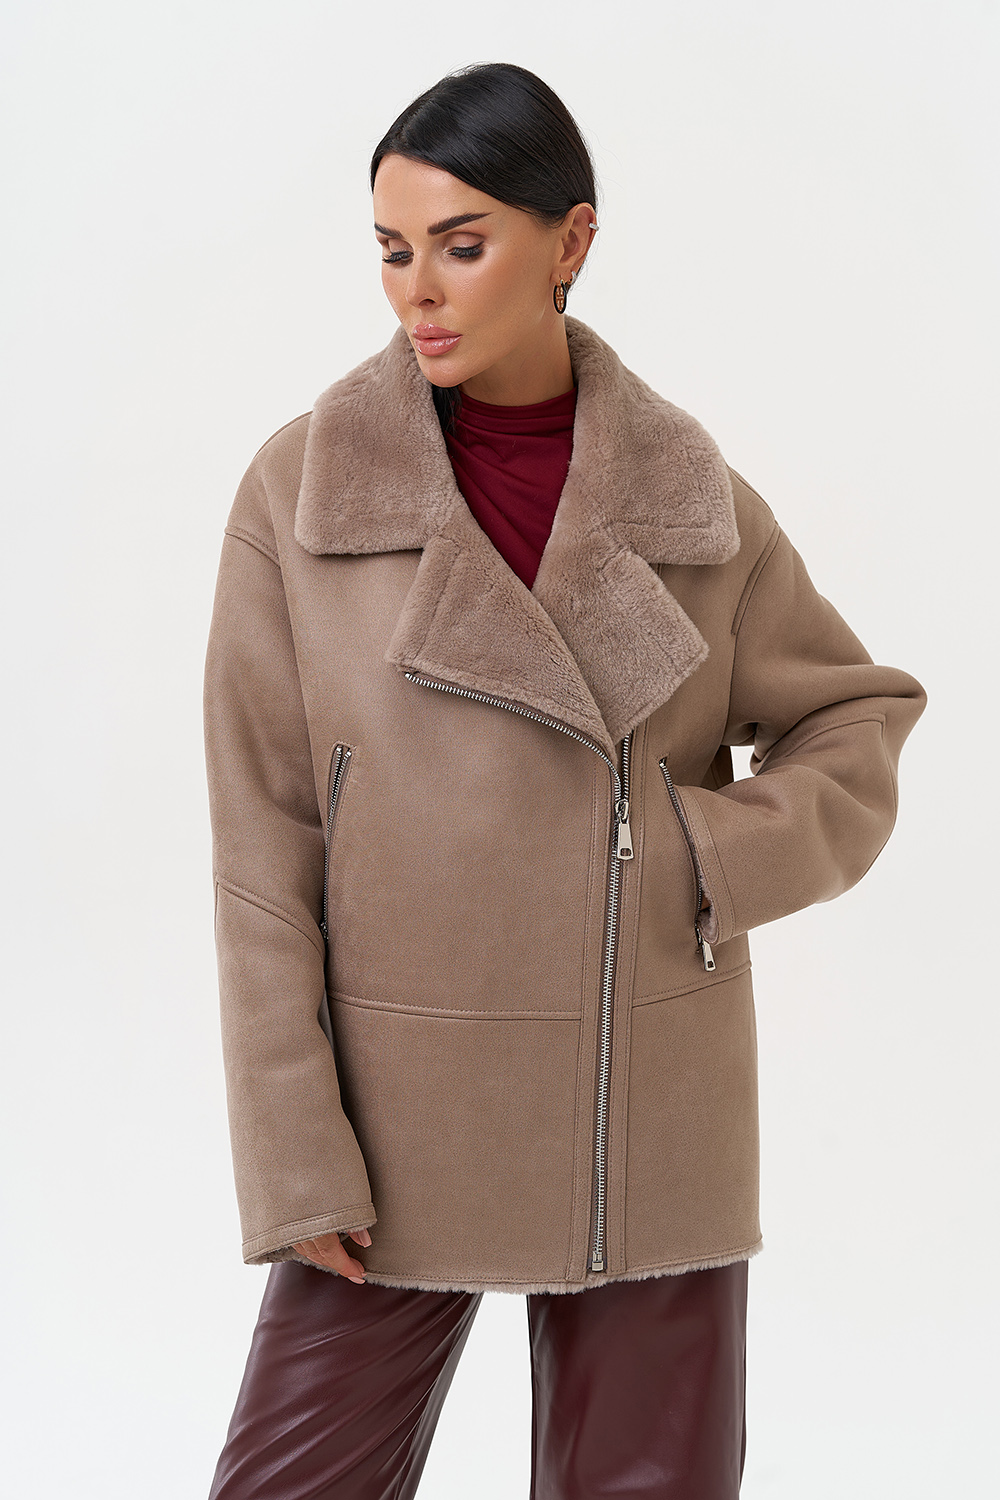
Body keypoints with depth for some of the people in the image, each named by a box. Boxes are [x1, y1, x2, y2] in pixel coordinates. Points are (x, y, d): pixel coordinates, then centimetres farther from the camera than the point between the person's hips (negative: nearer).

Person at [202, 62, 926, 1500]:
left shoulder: (688, 495, -2)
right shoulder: (301, 491, -7)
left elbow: (857, 724, 7)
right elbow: (265, 848, -7)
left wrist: (694, 859, -11)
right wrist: (297, 1156, -10)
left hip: (650, 1112, 1)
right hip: (407, 1107, -1)